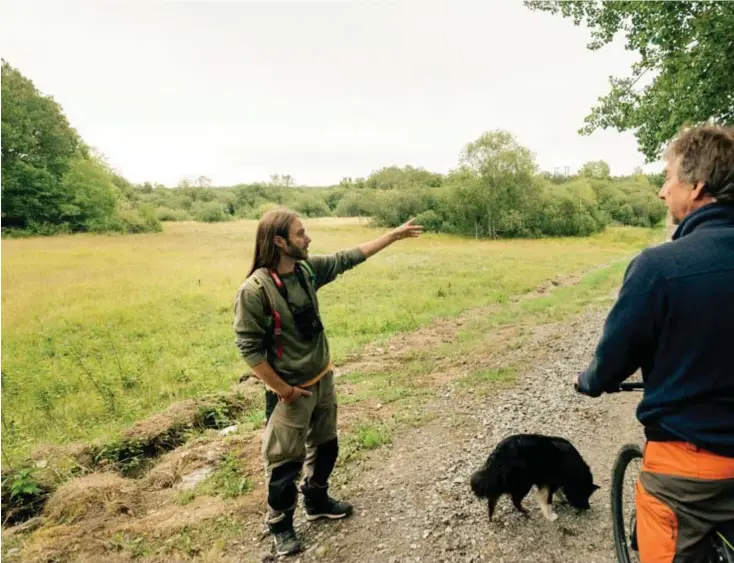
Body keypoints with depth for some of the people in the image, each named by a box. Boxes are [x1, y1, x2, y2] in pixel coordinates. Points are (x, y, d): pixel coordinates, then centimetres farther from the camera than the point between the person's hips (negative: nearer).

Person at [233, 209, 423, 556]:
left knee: (325, 446, 23)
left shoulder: (307, 268, -5)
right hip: (291, 391, -7)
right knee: (285, 462, 9)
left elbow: (348, 258, 6)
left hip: (322, 380, 7)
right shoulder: (255, 290, -25)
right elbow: (248, 348, -21)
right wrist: (283, 390, -16)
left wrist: (394, 235, 8)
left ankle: (317, 501, 46)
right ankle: (281, 526, 33)